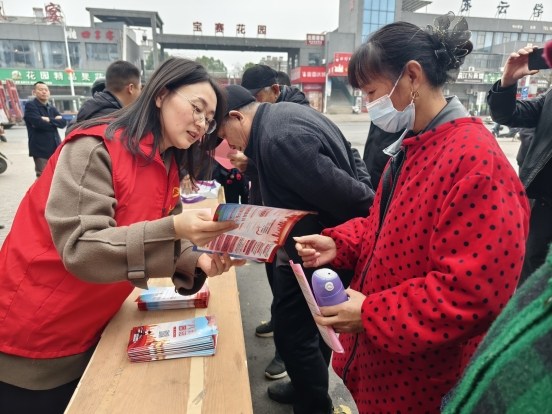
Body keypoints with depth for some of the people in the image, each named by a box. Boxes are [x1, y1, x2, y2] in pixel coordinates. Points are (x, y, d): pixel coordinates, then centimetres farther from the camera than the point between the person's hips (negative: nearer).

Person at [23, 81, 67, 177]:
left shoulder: (52, 108, 18)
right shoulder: (30, 106, -2)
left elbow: (63, 123, 3)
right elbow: (38, 122, -18)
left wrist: (49, 120, -11)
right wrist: (55, 121, -6)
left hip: (55, 148, 7)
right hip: (41, 149, -6)